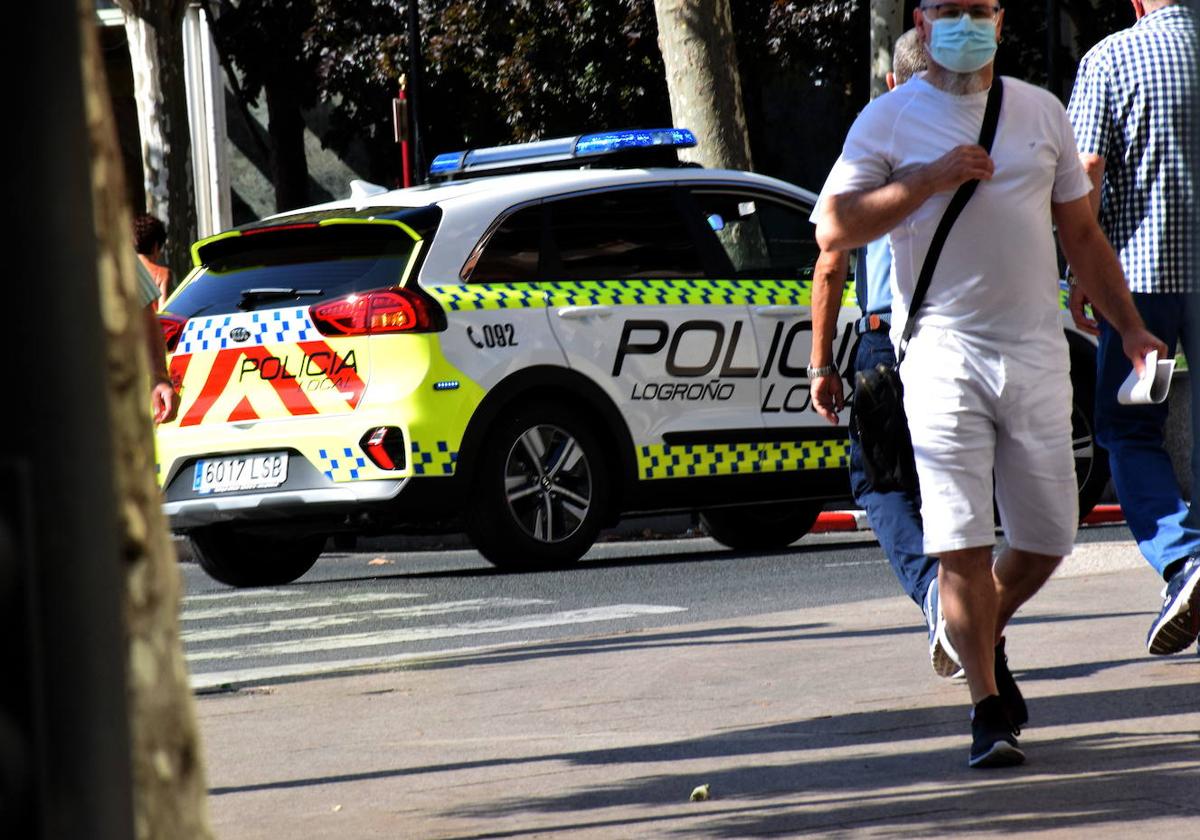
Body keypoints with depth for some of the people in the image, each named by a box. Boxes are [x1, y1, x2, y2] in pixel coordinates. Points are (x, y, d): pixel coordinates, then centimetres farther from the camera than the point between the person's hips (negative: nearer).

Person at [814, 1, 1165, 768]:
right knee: (961, 542, -9)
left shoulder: (1041, 113, 14)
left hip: (1036, 349, 4)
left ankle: (987, 636, 34)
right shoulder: (889, 120, 2)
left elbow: (1082, 234, 19)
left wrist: (1130, 328, 13)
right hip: (943, 351, -4)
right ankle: (988, 706, 0)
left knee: (1047, 536, 6)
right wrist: (929, 180, -13)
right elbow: (834, 229, -6)